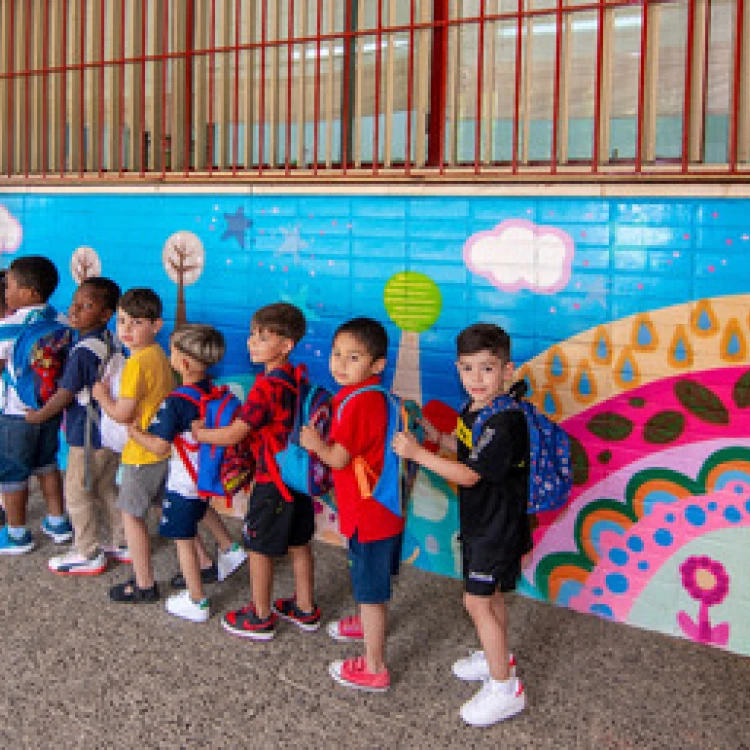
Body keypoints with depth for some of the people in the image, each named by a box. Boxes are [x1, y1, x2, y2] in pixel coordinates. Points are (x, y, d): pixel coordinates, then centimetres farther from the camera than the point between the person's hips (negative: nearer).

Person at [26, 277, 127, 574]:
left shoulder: (83, 351, -22)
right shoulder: (111, 342, 4)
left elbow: (65, 394, -18)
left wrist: (38, 416, -2)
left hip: (88, 435, -9)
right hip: (110, 433, 9)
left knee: (77, 492, 5)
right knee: (106, 488, 20)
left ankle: (87, 555, 14)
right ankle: (122, 543, 29)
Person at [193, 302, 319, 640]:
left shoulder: (266, 387, -24)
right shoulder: (296, 378, 2)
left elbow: (232, 435, -21)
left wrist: (199, 433, -5)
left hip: (272, 481, -8)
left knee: (259, 548, 7)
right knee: (298, 544, 18)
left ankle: (261, 618, 20)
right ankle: (305, 609, 31)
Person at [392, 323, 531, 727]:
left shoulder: (505, 421, -27)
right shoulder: (472, 410, 3)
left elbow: (469, 475, -28)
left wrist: (418, 453, -28)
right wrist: (437, 436, 2)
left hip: (497, 527, -9)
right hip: (480, 522, 9)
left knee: (477, 601, -5)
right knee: (491, 596, 23)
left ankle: (505, 689, 6)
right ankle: (496, 657, 42)